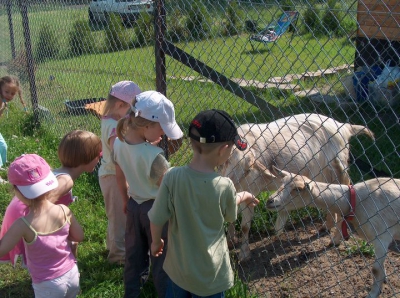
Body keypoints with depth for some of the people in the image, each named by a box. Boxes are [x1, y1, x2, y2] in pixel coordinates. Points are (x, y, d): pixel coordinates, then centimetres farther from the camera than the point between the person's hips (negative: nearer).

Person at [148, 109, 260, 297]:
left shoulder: (172, 177, -22)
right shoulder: (225, 186, -23)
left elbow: (157, 220, -13)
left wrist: (156, 242, 8)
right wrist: (243, 196, 18)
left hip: (178, 266, 2)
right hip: (210, 272, -2)